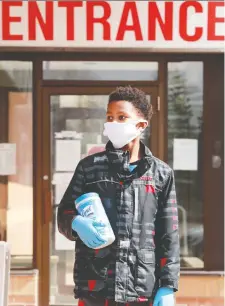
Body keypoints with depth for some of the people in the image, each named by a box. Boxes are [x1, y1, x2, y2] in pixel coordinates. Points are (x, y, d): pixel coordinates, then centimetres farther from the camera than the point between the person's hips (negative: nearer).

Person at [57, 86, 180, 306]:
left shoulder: (161, 174, 6)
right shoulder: (89, 167, 6)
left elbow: (169, 237, 5)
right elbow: (64, 215, 9)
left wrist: (168, 287, -1)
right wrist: (77, 223, -14)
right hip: (95, 288, 0)